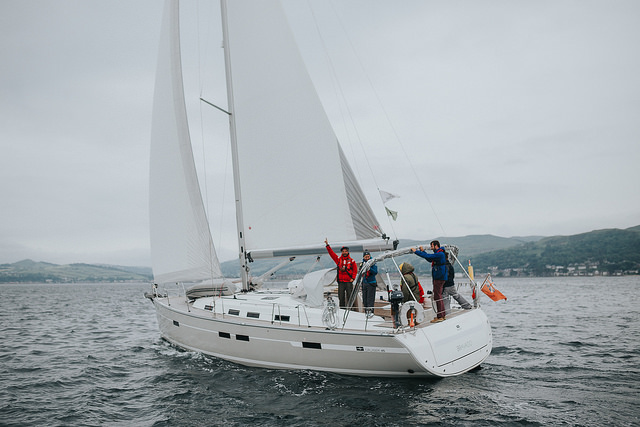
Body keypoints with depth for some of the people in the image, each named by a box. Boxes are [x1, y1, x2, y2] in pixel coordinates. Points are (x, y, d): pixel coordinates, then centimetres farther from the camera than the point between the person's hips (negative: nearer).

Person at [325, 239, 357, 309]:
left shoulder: (351, 260, 5)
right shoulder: (338, 259, 8)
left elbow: (355, 270, 8)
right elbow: (331, 253, 4)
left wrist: (353, 278, -2)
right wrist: (327, 245, -4)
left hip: (349, 281, -1)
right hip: (341, 281, 1)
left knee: (350, 296, -1)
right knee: (341, 297, 3)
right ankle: (342, 309, 11)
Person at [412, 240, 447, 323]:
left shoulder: (439, 254, -17)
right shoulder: (438, 254, 16)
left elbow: (427, 256, -23)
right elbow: (429, 259, 29)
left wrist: (415, 251, -16)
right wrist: (423, 251, 22)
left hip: (439, 278, -11)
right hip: (438, 278, 11)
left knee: (437, 297, -9)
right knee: (439, 296, 16)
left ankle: (440, 317, -6)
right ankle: (442, 315, 23)